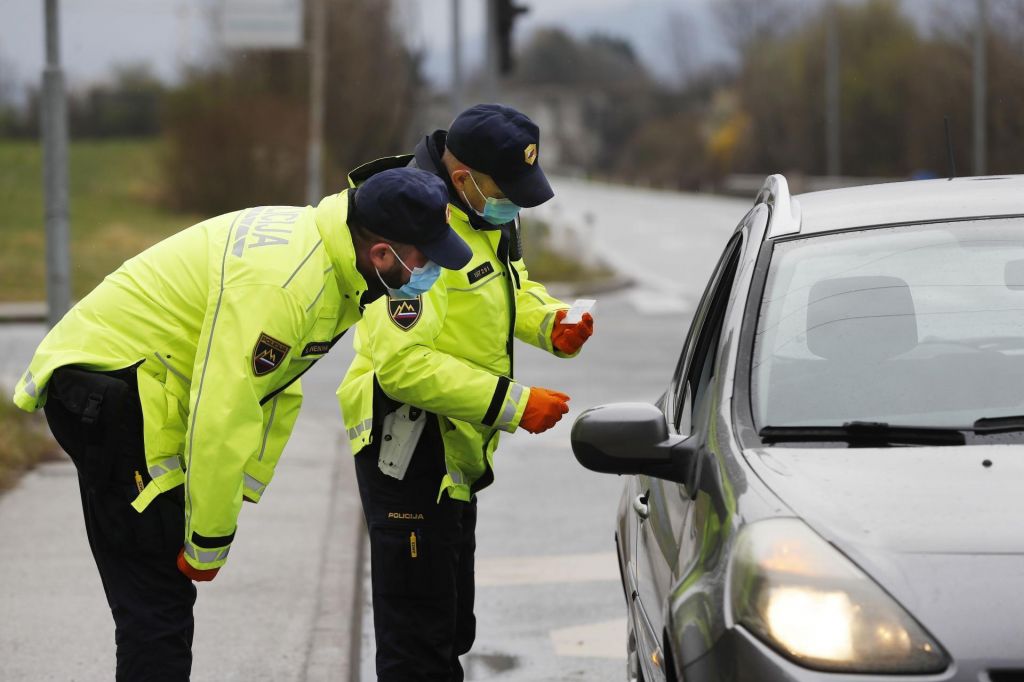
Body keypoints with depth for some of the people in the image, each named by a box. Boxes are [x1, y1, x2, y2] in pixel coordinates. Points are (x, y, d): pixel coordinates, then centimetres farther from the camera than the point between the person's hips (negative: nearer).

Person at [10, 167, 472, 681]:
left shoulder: (323, 250, 3)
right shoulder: (281, 282, -29)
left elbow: (274, 385, 13)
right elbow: (224, 417, -30)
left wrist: (241, 491, 9)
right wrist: (210, 543, -20)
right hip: (105, 392, -10)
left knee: (160, 595, 15)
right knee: (156, 597, -10)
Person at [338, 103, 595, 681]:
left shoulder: (485, 217, 6)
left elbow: (510, 290, 24)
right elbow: (403, 363, -31)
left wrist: (551, 321, 1)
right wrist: (511, 402, -28)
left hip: (455, 456, 10)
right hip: (408, 452, -10)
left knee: (452, 630, 19)